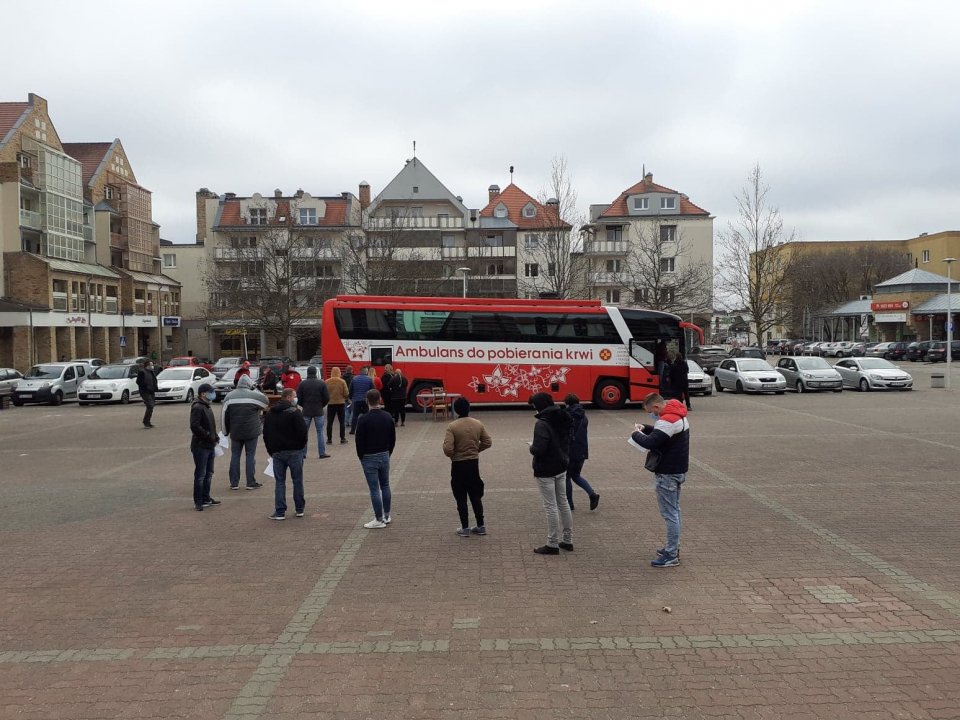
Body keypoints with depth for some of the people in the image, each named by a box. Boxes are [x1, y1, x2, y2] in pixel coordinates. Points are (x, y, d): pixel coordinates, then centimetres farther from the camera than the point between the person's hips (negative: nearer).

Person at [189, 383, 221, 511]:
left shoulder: (207, 407, 16)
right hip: (200, 446, -10)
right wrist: (209, 436, -20)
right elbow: (195, 427, -25)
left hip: (209, 446, 10)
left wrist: (215, 437, 12)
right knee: (200, 474, -5)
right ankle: (198, 502, 1)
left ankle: (206, 498, 26)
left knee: (209, 473, 16)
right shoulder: (197, 407, -15)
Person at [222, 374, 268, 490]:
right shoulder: (254, 395, -10)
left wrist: (226, 431, 14)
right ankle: (251, 483, 7)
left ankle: (234, 483, 12)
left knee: (235, 456, 10)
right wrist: (256, 390, 15)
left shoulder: (229, 396, -1)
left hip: (235, 432, 2)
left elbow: (223, 414, 3)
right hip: (251, 432, -2)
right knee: (251, 456, 5)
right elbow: (267, 403, 8)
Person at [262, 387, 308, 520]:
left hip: (277, 452, 5)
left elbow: (265, 434, 13)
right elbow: (302, 431, -15)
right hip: (294, 451, -4)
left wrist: (271, 451, 17)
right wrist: (301, 445, 3)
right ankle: (300, 509, 15)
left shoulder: (270, 413, 9)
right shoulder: (294, 412, -11)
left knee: (280, 482, 7)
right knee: (297, 480, 8)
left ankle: (280, 512, 3)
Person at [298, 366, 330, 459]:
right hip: (318, 411, -1)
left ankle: (303, 453, 11)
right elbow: (327, 398, -5)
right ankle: (322, 453, 5)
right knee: (320, 432, 5)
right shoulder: (322, 383, -5)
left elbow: (298, 398, -2)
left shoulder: (302, 384, -4)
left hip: (306, 411, 1)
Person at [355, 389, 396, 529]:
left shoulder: (364, 419, -16)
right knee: (385, 486, 16)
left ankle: (379, 520, 2)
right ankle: (387, 516, 22)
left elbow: (359, 440, -11)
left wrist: (361, 457, 4)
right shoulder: (388, 417, 0)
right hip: (384, 456, 5)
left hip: (369, 457, -5)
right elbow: (393, 439, 6)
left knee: (374, 489, -1)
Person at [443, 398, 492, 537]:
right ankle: (480, 526, 19)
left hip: (458, 465, -4)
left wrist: (453, 456, -1)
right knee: (476, 496, 16)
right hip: (474, 463, 4)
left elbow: (447, 449, -22)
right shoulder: (478, 424, -3)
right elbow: (488, 443, 1)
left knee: (461, 498, 7)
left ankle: (465, 528, 12)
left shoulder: (452, 426, -16)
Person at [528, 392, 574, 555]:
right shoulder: (563, 419, 4)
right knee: (563, 502, 16)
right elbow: (569, 439, 15)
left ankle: (552, 545, 8)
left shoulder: (542, 423, -22)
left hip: (546, 470, -8)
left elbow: (539, 449, -28)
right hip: (561, 467, 8)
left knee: (550, 506, 0)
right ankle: (568, 540, 25)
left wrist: (531, 448, -8)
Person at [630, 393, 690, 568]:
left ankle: (671, 556, 3)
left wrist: (636, 434, -12)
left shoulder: (668, 421, -24)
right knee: (674, 511, 19)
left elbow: (650, 442, -30)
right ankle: (673, 548, 30)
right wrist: (646, 428, 5)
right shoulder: (678, 415, 9)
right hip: (678, 469, 10)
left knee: (670, 514, -4)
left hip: (667, 474, -10)